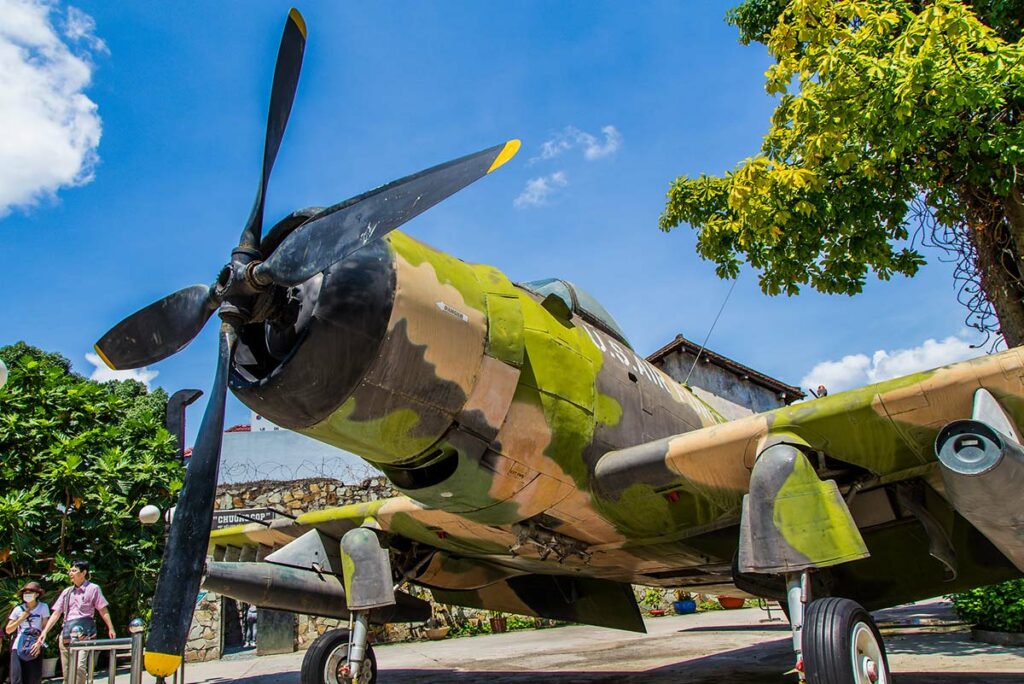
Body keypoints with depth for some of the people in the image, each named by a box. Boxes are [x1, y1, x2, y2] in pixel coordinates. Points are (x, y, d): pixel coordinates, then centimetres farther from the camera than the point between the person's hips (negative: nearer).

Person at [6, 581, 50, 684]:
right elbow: (8, 630, 8)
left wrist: (39, 643, -14)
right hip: (19, 648, 1)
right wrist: (21, 619, -6)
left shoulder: (43, 607, 1)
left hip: (35, 648, -1)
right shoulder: (19, 609, 6)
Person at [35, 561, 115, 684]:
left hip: (84, 632, -6)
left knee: (79, 666, -21)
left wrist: (110, 628, -8)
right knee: (67, 671, 7)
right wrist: (45, 632, 5)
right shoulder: (67, 592, 17)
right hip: (67, 633, 6)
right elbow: (56, 614, 16)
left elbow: (103, 610, -1)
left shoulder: (93, 589, 2)